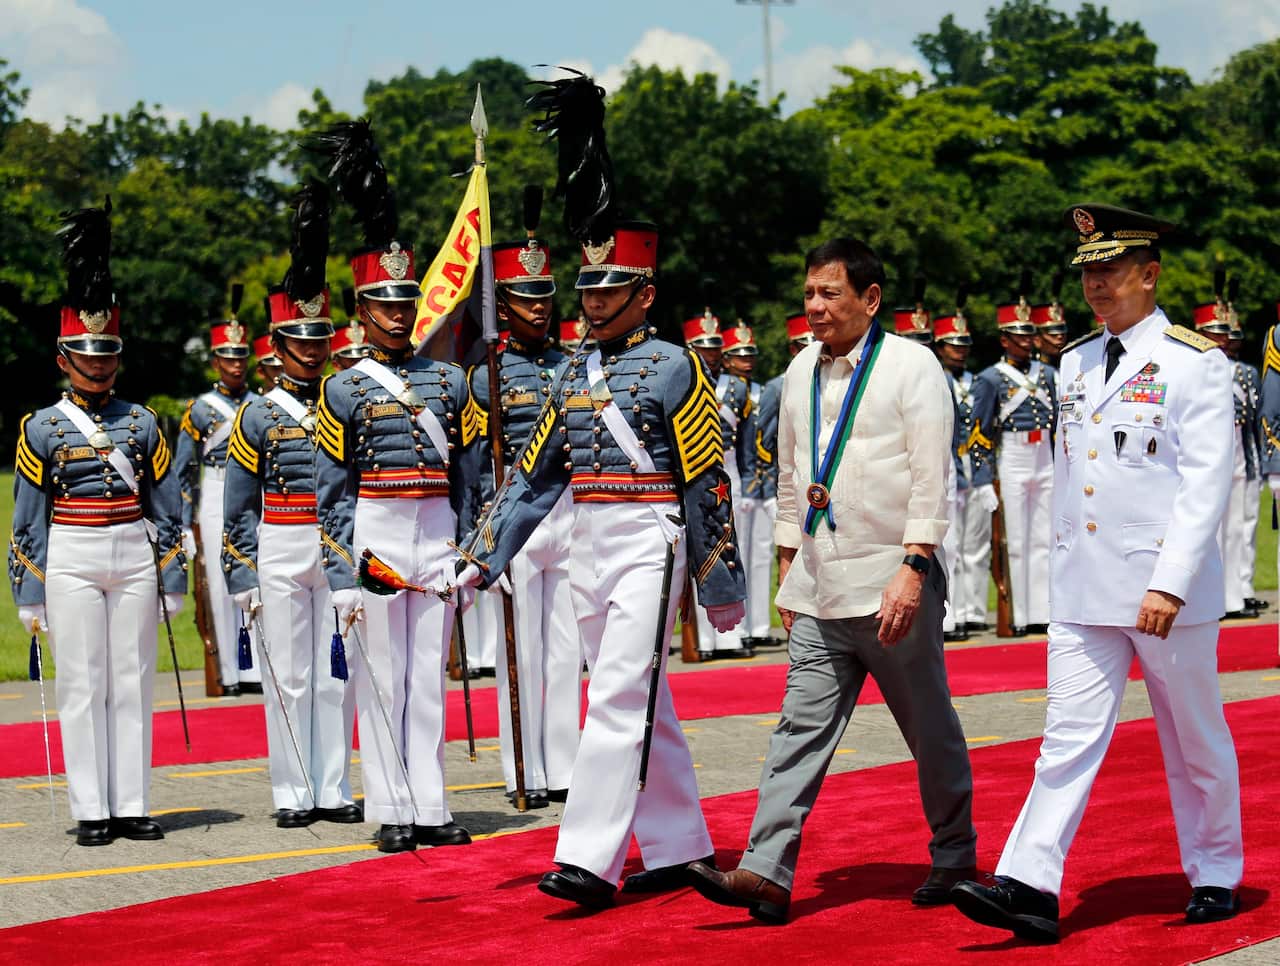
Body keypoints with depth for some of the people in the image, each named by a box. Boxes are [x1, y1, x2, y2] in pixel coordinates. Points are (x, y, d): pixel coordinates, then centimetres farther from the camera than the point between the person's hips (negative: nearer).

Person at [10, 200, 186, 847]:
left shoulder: (142, 423, 8)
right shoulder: (42, 428, 2)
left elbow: (168, 508, 10)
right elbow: (27, 520, 3)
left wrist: (172, 584, 5)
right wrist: (30, 597, -2)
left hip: (136, 559, 2)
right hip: (71, 561, -2)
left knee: (133, 685, 4)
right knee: (83, 688, -1)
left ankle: (132, 806, 9)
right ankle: (92, 811, 3)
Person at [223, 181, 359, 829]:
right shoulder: (258, 416, 2)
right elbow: (239, 507, 1)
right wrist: (243, 577, -4)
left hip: (339, 550, 2)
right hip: (279, 555, -2)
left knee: (337, 677, 4)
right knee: (288, 677, 1)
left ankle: (335, 791, 11)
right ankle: (293, 795, 7)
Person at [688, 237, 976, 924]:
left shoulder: (911, 366, -6)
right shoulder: (801, 371, 12)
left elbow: (932, 477, -12)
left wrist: (913, 567, -19)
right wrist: (788, 565, 17)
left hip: (891, 584, -5)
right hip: (818, 589, 5)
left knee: (930, 729, 7)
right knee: (801, 726, -2)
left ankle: (955, 856, 24)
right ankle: (766, 873, -8)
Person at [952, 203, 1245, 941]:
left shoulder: (1195, 363, -8)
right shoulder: (1076, 363, 11)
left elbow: (1207, 484, -14)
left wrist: (1169, 583, -21)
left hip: (1168, 594, -5)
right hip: (1085, 591, 5)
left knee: (1196, 742, 9)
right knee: (1070, 735, -3)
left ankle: (1216, 877, 23)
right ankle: (1030, 887, -10)